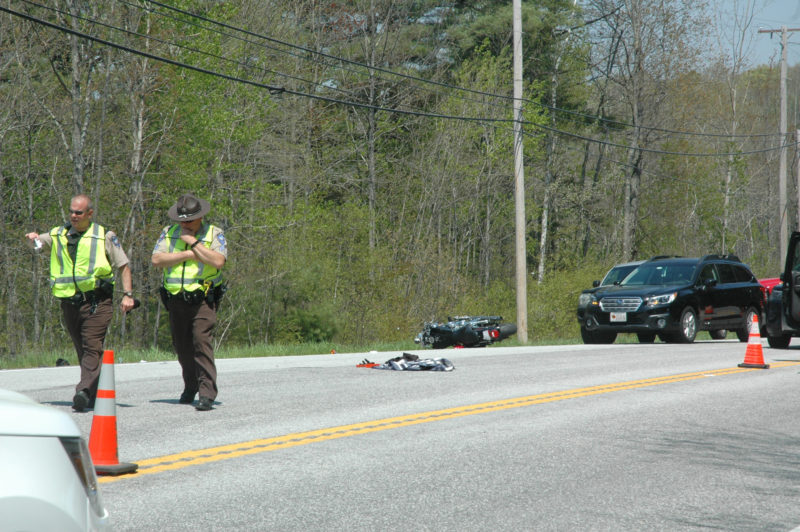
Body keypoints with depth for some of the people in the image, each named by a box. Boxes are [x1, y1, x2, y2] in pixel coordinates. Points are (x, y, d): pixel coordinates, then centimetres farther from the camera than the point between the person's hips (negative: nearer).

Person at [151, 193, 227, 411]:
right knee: (182, 345, 11)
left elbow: (218, 261, -17)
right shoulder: (169, 232, 8)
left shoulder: (214, 234, -1)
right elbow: (156, 259, -6)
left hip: (203, 298, -4)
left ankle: (207, 393, -20)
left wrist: (193, 242, -15)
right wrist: (188, 254, -12)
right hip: (176, 300, 4)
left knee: (201, 340, -18)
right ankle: (191, 386, 32)